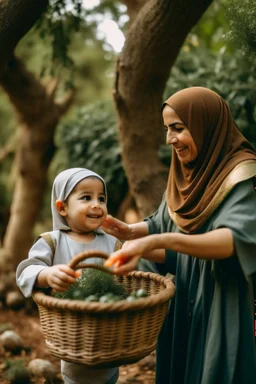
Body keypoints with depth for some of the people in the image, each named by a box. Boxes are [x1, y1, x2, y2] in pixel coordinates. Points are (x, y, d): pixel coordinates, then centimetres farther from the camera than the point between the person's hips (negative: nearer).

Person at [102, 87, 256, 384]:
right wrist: (127, 231, -6)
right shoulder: (186, 174, 6)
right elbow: (161, 225, 15)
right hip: (182, 309, 7)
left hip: (227, 312, -7)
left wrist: (159, 241, -45)